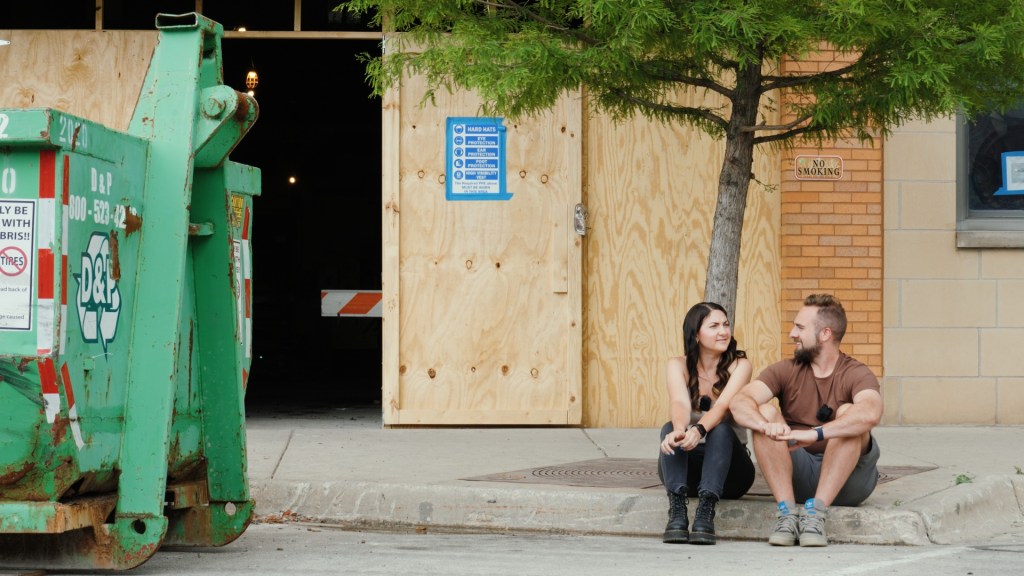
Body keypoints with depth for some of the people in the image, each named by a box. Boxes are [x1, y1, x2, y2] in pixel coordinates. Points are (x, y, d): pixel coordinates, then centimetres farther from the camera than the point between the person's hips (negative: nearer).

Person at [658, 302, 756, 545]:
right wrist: (680, 430, -49)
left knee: (721, 430, -32)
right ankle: (677, 513, -45)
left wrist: (698, 431, -47)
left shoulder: (739, 365, -6)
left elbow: (722, 406, -25)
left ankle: (705, 513, -48)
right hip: (687, 467, 1)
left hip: (728, 468, -1)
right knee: (670, 429, -29)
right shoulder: (678, 366, -3)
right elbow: (680, 404, -24)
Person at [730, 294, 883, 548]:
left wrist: (814, 434, -42)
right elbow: (739, 402, -14)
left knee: (848, 412, -26)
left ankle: (816, 512, -34)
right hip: (798, 475, 3)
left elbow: (871, 413, -31)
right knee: (764, 410, -17)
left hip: (847, 477, -3)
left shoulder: (856, 374, -6)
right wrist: (767, 425, -37)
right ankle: (787, 511, -30)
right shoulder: (786, 371, 4)